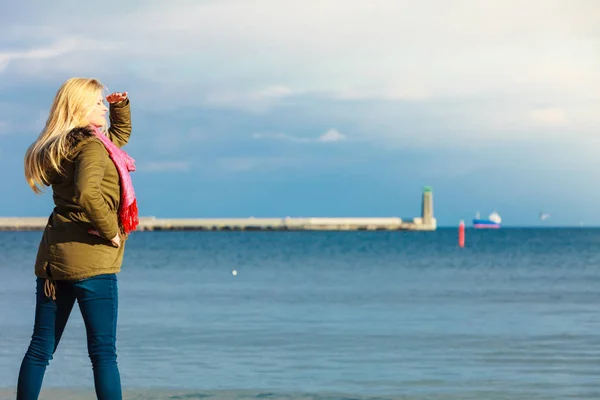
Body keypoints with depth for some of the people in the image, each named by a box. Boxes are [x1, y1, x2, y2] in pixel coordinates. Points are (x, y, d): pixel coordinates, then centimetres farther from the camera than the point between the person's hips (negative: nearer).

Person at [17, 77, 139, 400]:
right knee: (103, 351, -5)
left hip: (52, 258, 9)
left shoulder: (62, 145, 18)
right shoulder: (91, 146, -11)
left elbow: (120, 134, 35)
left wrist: (120, 105, 20)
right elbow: (86, 193, -30)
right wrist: (111, 231, -18)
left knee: (41, 348, 9)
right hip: (90, 257, -9)